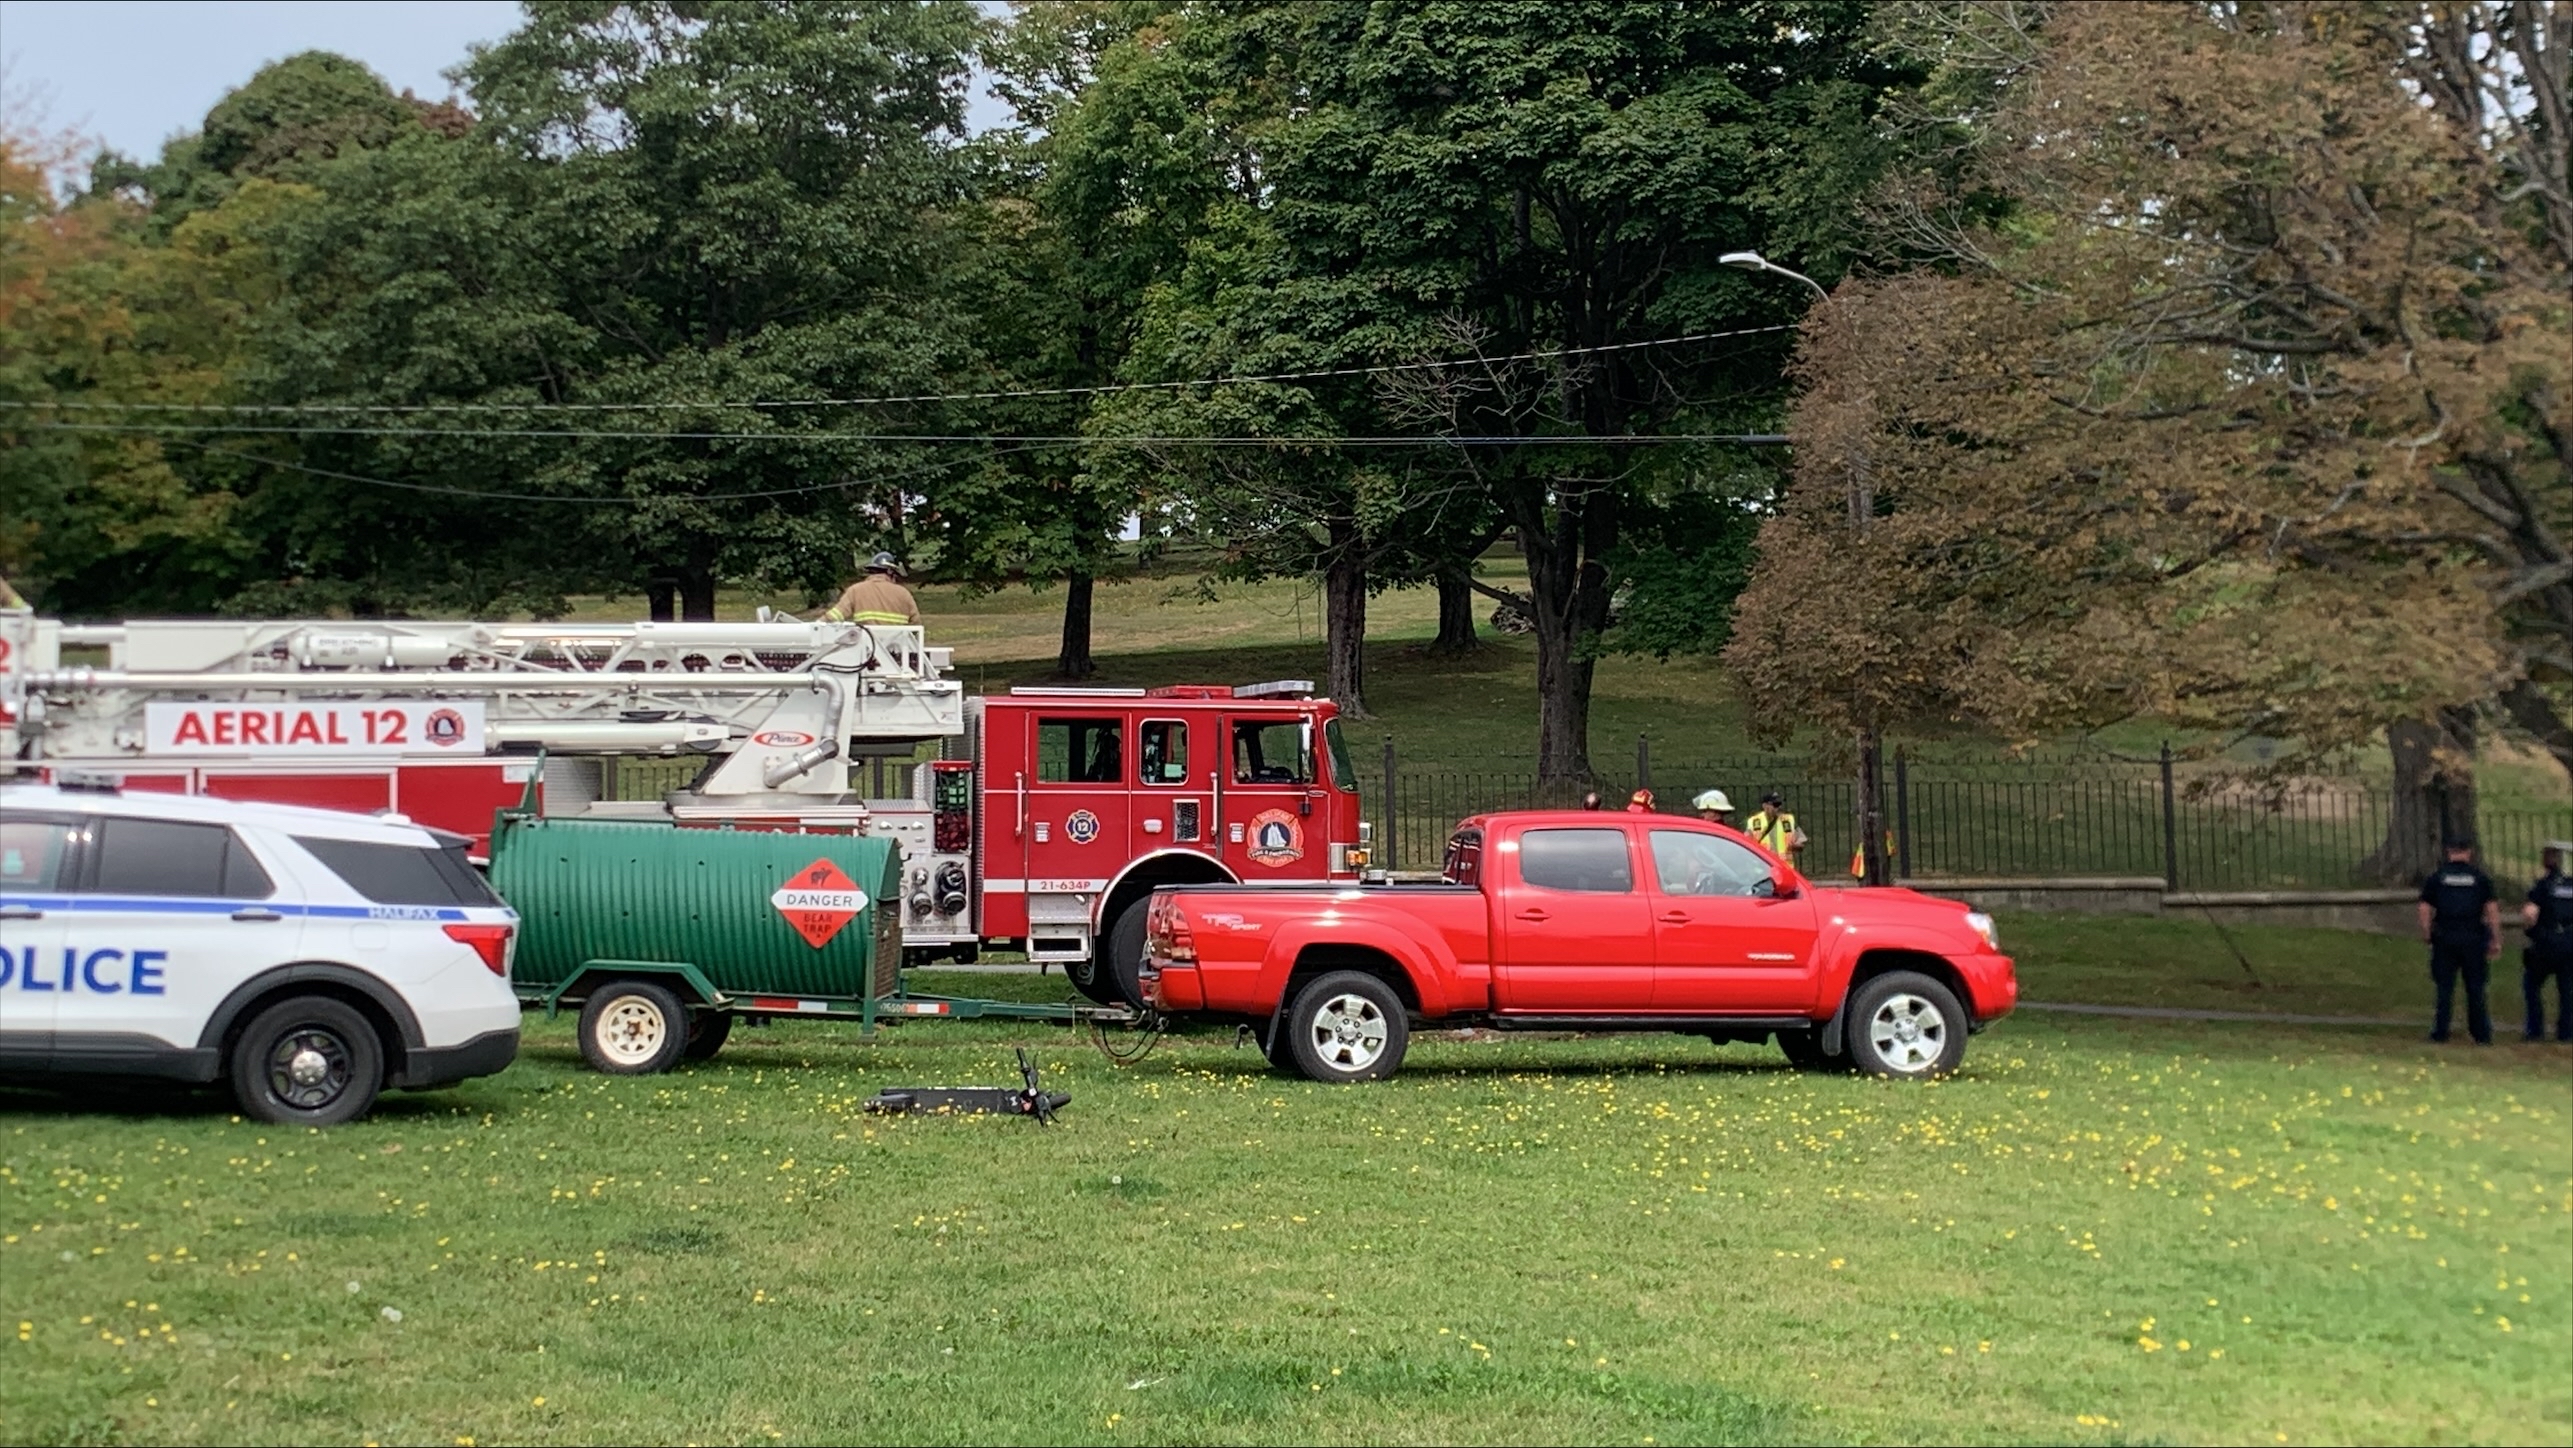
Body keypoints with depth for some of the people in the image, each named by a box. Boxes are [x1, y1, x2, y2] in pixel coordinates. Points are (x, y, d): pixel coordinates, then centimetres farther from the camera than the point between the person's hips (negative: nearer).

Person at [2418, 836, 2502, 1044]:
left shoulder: (2436, 877, 4)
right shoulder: (2480, 878, 3)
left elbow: (2425, 910, 1)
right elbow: (2492, 910, 0)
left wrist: (2427, 937, 10)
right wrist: (2496, 940, 5)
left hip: (2445, 939, 0)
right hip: (2473, 939, 0)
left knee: (2444, 988, 5)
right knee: (2475, 988, 6)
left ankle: (2440, 1032, 3)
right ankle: (2481, 1034, 8)